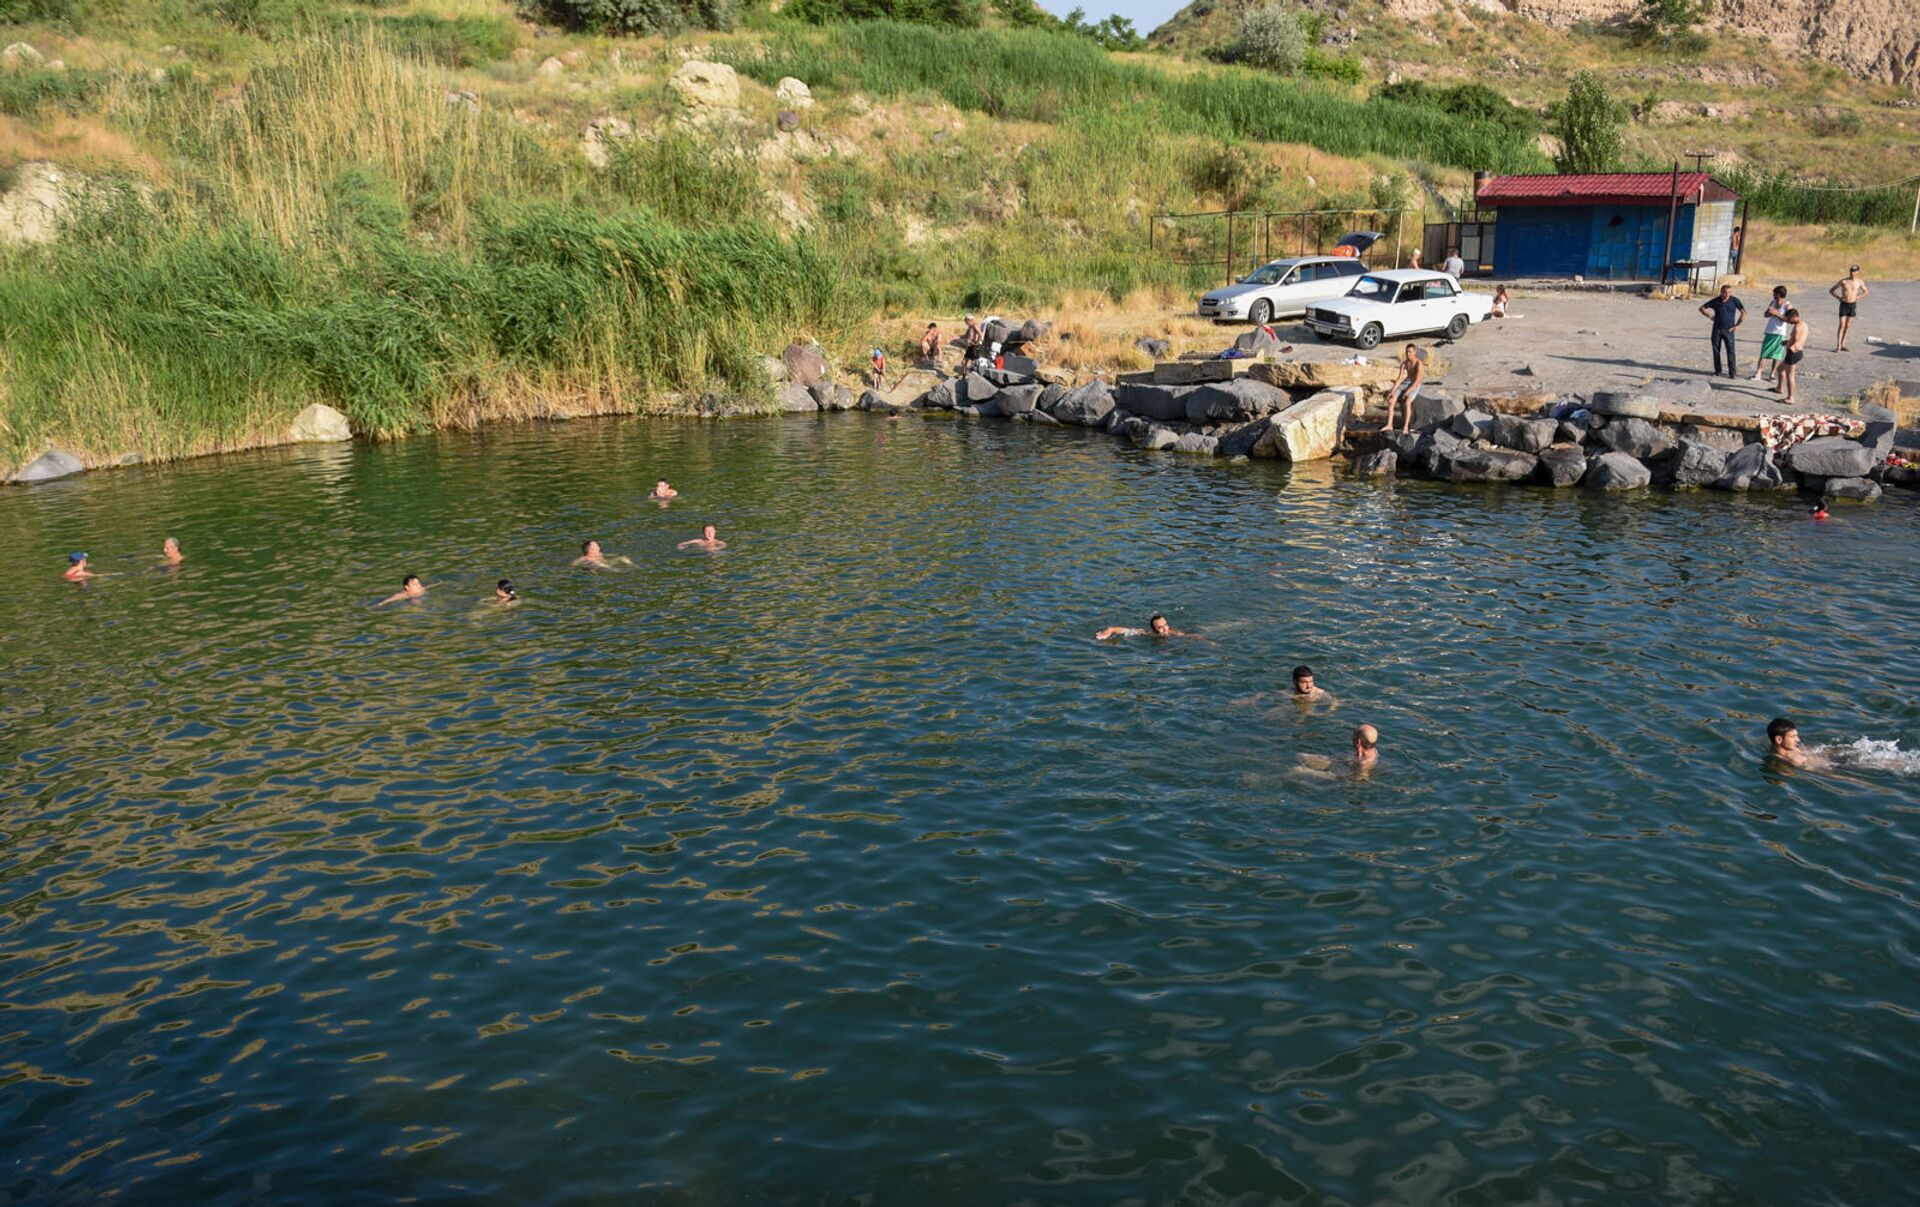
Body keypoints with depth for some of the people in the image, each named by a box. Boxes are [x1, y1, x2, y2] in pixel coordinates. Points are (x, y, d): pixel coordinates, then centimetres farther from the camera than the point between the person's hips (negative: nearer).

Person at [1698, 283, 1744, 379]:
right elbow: (1702, 308, 10)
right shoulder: (1715, 301, 1)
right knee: (1716, 350, 5)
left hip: (1729, 330, -2)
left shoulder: (1734, 301, -4)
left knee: (1730, 350, -8)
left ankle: (1732, 372, -6)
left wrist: (1737, 325, -5)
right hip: (1717, 329, 2)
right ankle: (1717, 370, 16)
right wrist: (1710, 315, -2)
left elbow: (1744, 312, -1)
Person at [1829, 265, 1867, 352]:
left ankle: (1842, 345, 12)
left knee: (1847, 326, 6)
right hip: (1844, 304, -3)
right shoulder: (1843, 281, -6)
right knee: (1842, 326, -10)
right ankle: (1838, 346, -12)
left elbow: (1866, 292, 18)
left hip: (1853, 305, 3)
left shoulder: (1859, 282, 1)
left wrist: (1858, 297, 0)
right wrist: (1839, 297, -9)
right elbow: (1831, 290, 2)